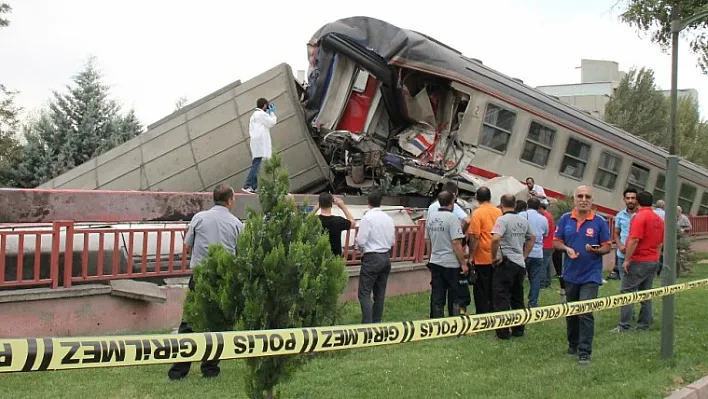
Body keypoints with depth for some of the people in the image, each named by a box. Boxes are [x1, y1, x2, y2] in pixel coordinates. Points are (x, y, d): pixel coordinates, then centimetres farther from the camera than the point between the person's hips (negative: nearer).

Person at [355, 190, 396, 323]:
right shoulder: (389, 218, 6)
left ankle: (367, 324, -14)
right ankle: (376, 323, 18)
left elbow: (361, 241, -14)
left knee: (364, 293, -5)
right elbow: (393, 241, 10)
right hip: (386, 258, 7)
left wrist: (361, 248, 6)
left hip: (371, 258, -7)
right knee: (380, 293, 13)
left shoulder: (367, 217, -12)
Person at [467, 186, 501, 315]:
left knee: (481, 292, 4)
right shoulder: (498, 212, 3)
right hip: (497, 258, 5)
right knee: (494, 290, 14)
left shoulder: (477, 213, -12)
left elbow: (474, 237, -16)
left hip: (482, 259, -5)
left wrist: (471, 256, -8)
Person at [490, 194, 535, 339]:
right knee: (518, 298, 15)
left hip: (506, 263, -7)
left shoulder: (503, 219, -14)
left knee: (502, 298, 0)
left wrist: (494, 256, -15)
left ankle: (503, 331, 1)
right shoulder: (523, 220, 9)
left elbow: (495, 239, -28)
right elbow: (532, 238, 21)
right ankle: (518, 329, 21)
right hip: (520, 263, 7)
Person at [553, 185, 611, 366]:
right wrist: (567, 249, -13)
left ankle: (584, 352, -4)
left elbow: (607, 247, -1)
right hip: (571, 274, 4)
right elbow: (556, 242, 7)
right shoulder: (565, 219, 2)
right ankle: (573, 345, 33)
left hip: (590, 275, -4)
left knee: (586, 313, -10)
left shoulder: (599, 221, -4)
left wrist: (596, 250, -22)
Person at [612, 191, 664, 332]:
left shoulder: (640, 216, -15)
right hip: (653, 261, 8)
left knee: (627, 293, -4)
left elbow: (634, 240, -21)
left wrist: (627, 260, -17)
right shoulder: (659, 219, 11)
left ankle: (624, 327, -7)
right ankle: (644, 325, 14)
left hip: (638, 262, -8)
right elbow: (660, 243, 16)